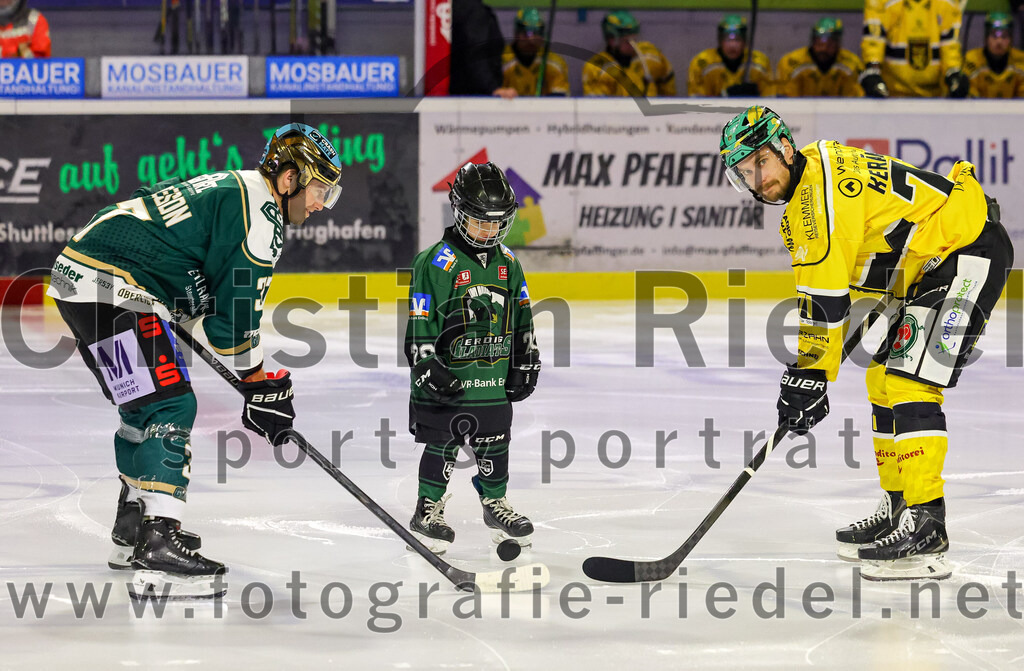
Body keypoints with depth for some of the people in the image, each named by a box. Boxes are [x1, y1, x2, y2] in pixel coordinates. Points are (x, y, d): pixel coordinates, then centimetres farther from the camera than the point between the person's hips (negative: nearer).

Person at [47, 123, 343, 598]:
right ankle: (159, 546, -22)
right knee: (169, 406, -14)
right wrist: (260, 382, -1)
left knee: (147, 405, 22)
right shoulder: (260, 212, -10)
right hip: (112, 287, -11)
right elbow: (235, 309, -12)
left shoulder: (231, 188, 22)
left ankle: (133, 531, 34)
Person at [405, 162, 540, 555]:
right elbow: (420, 322, -12)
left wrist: (526, 362, 14)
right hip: (446, 378, -5)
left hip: (494, 380, 5)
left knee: (494, 444, 12)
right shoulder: (436, 262, -11)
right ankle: (428, 510, 15)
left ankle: (496, 506, 27)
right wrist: (427, 367, -17)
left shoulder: (507, 263, 7)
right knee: (442, 445, 3)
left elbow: (522, 316, 16)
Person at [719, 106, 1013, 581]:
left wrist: (812, 373, -21)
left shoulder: (823, 184, -21)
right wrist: (804, 370, 13)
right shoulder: (800, 203, 12)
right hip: (930, 266, 11)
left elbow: (826, 297, -24)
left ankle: (926, 529, -22)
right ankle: (899, 509, 24)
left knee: (910, 381, -19)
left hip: (970, 252, -11)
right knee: (884, 380, 15)